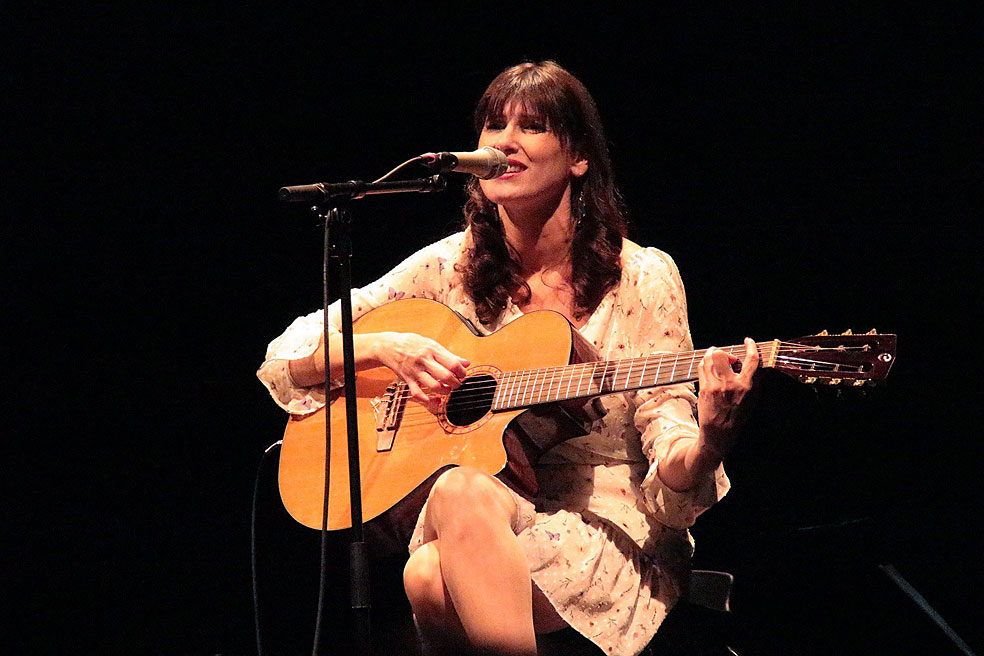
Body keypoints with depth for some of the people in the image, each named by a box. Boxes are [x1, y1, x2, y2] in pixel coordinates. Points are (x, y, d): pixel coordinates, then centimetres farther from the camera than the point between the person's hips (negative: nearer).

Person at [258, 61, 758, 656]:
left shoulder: (640, 279, -1)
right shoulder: (450, 267, 8)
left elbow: (672, 479, -6)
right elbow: (285, 359, 11)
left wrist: (710, 436, -30)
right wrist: (387, 348, -8)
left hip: (611, 536, -2)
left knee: (447, 534, -34)